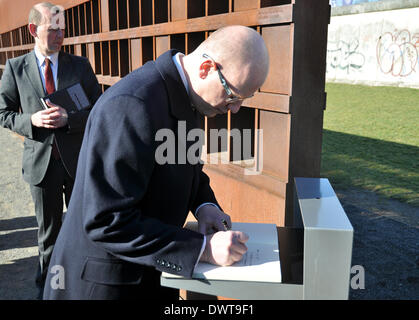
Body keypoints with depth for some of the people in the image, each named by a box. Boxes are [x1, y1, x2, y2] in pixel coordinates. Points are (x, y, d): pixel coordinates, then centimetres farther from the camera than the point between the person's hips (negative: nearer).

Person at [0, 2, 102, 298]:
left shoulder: (80, 65, 0)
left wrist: (68, 118, -19)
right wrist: (31, 120, -16)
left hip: (79, 160, 0)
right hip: (41, 160, 0)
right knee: (48, 230, 13)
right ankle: (47, 284, 32)